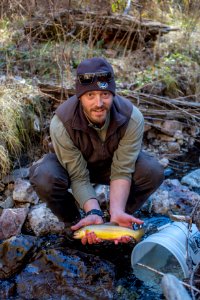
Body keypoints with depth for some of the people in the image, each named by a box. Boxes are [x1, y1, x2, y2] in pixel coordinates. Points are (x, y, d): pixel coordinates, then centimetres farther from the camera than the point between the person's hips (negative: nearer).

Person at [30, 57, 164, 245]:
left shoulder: (132, 118, -31)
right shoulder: (61, 123, -34)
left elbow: (121, 172, -27)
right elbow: (78, 177, -28)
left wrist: (117, 212, -41)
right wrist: (94, 212, -42)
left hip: (111, 164, 2)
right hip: (72, 164, -1)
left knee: (153, 172, -26)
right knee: (43, 177, -33)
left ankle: (117, 218, 0)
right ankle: (75, 223, -3)